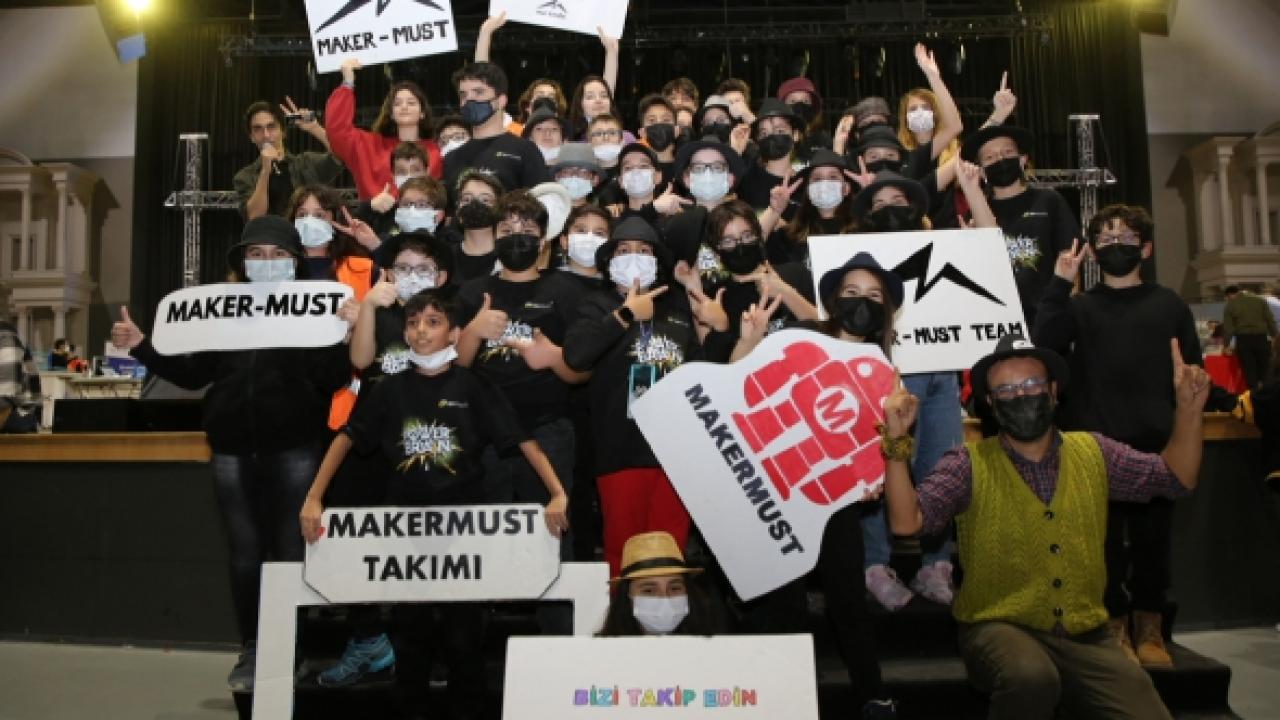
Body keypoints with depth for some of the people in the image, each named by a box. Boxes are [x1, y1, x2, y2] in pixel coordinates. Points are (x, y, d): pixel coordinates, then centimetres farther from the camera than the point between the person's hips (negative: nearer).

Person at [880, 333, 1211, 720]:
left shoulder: (1092, 452, 9)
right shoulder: (969, 464, -5)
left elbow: (1177, 478, 12)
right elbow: (907, 522, -15)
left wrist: (1189, 408, -2)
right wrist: (897, 442, -26)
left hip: (1086, 636, 4)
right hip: (999, 629, -4)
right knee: (1032, 678, -35)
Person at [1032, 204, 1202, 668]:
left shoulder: (1170, 305, 10)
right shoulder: (1079, 307, 8)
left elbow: (1191, 372, 8)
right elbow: (1044, 346, -10)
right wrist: (1059, 286, -15)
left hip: (1158, 446, 1)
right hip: (1098, 447, -1)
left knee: (1153, 539, 7)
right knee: (1106, 542, 3)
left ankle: (1149, 628, 21)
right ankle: (1115, 626, 16)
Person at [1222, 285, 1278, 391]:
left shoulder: (1230, 306, 3)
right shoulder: (1259, 301, 9)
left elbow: (1227, 327, 1)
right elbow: (1270, 320, 5)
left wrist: (1227, 345, 6)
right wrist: (1275, 336, 8)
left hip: (1243, 339, -2)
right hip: (1261, 337, 2)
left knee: (1249, 370, 3)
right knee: (1264, 368, 10)